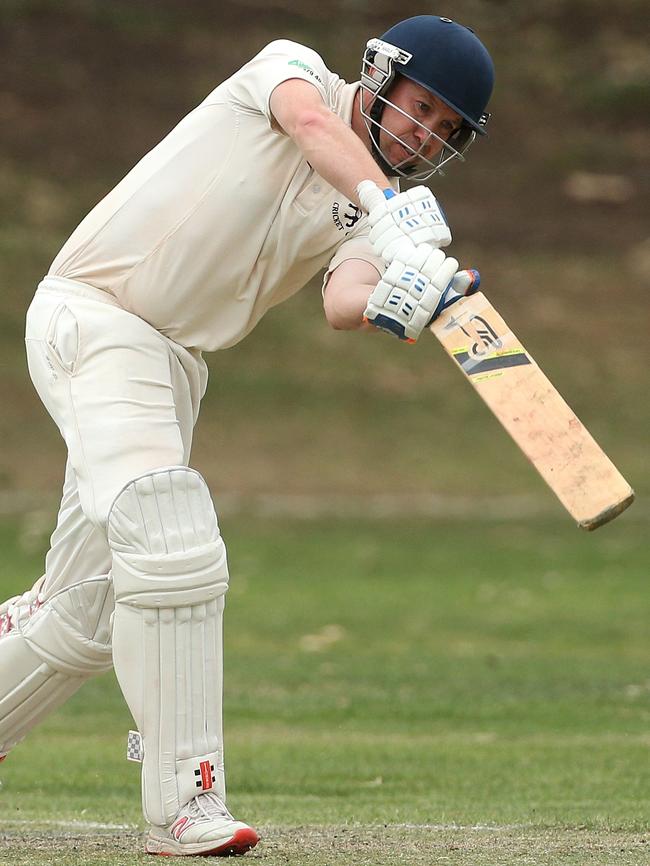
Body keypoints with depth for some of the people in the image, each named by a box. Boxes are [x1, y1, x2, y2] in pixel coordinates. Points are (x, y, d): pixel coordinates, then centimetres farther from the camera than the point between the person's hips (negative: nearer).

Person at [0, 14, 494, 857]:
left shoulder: (369, 216, 10)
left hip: (174, 362, 7)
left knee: (90, 611, 8)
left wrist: (393, 303, -35)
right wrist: (390, 213, -42)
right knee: (176, 550, -22)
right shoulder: (291, 68, -2)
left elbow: (342, 301, -12)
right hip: (90, 314, -7)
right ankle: (184, 803, -22)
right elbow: (312, 124, -26)